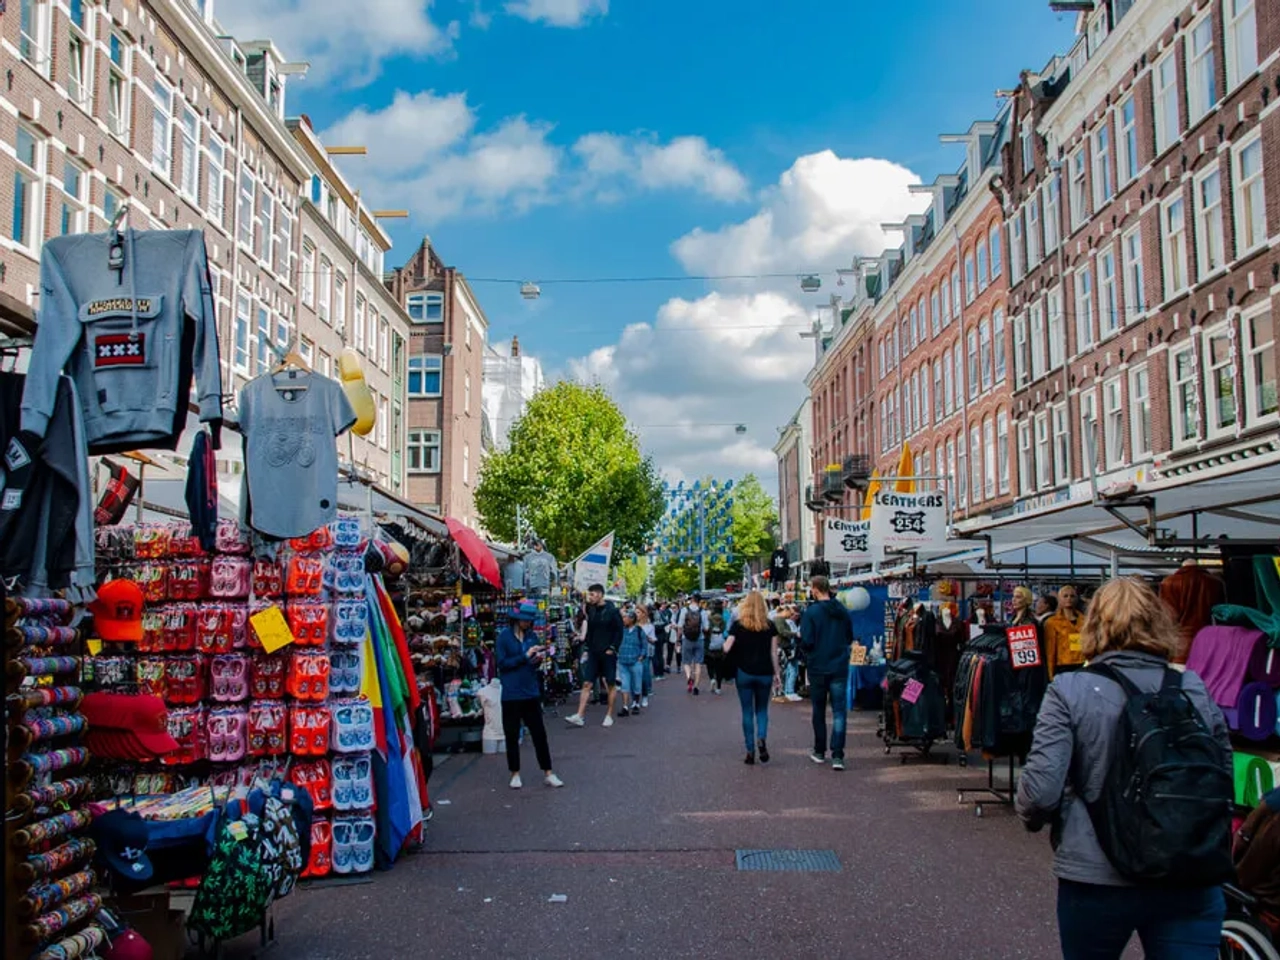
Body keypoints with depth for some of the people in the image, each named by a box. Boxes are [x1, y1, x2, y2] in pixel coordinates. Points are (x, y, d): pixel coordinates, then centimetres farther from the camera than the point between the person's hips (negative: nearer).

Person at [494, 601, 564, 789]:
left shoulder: (531, 636, 5)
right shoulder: (505, 636, -7)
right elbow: (502, 664, -12)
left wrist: (538, 659, -10)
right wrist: (525, 656, -17)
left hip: (531, 692, 3)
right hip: (511, 694, -3)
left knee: (539, 733, 6)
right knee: (512, 735, 8)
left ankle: (548, 773, 12)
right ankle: (515, 774, 21)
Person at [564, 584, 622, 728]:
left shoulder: (612, 611, -7)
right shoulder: (591, 610, 9)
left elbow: (619, 632, -7)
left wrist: (612, 648, -13)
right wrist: (586, 649, 10)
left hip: (608, 654, -5)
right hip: (593, 653, 5)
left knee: (611, 685, 5)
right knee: (587, 684, -2)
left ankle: (609, 715, 15)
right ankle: (580, 716, -5)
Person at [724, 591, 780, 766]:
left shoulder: (738, 625, -4)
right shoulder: (770, 625, 0)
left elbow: (727, 648, -7)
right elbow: (774, 653, 1)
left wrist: (725, 642, 15)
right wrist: (776, 673, 9)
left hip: (744, 673, -1)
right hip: (765, 673, 1)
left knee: (747, 712, 8)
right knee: (762, 710, 15)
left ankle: (750, 750, 7)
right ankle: (762, 739, -10)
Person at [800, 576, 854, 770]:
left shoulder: (811, 612, -13)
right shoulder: (842, 611, 2)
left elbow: (806, 642, -16)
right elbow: (850, 639, 13)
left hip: (818, 668, -2)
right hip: (840, 667, 2)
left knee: (819, 711, 13)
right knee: (839, 711, 1)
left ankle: (819, 752, 23)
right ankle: (837, 755, -8)